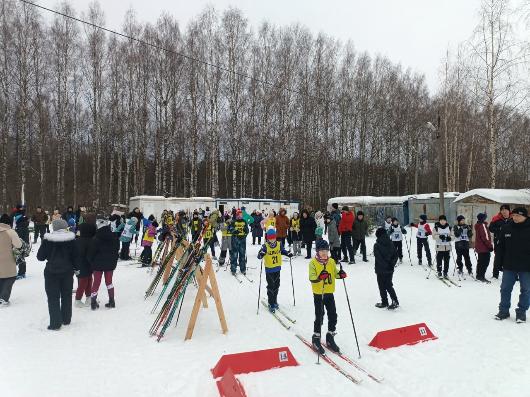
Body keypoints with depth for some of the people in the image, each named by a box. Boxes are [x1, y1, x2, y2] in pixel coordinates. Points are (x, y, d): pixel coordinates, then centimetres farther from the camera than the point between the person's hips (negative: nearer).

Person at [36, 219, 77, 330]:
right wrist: (76, 268, 12)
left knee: (53, 297, 5)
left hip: (51, 272, -2)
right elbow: (75, 256, 0)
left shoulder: (48, 240, -11)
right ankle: (66, 319, 25)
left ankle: (55, 323, 4)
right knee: (67, 296, 15)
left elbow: (40, 256, -6)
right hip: (67, 271, 2)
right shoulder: (71, 239, -6)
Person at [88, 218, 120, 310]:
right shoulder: (114, 238, -2)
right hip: (110, 264, 3)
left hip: (98, 264, -3)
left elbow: (91, 253, -9)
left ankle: (93, 302, 8)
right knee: (109, 281, 13)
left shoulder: (96, 239, -15)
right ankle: (111, 302, 14)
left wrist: (91, 263, 7)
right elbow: (117, 250, 7)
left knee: (96, 282, 8)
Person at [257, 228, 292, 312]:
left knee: (276, 286, 16)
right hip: (269, 270, -5)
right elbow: (259, 256, -21)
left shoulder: (279, 245, -2)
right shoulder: (265, 246, -15)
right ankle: (271, 304, 11)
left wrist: (288, 254, -1)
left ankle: (274, 301, 34)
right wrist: (261, 254, -43)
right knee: (271, 287, -1)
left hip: (277, 269, 5)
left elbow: (283, 251, 16)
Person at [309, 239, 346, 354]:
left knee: (333, 316, 10)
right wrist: (319, 277, -37)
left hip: (329, 293, 5)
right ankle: (316, 339, 17)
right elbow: (311, 278, -17)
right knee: (319, 317, 0)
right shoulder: (313, 262, -11)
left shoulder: (331, 261, 5)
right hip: (318, 294, -5)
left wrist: (340, 274, -9)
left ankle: (330, 338, 28)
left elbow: (335, 273, 13)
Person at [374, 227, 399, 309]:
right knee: (389, 285, 17)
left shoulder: (377, 245, -16)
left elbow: (378, 258, -20)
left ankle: (384, 302, 16)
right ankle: (395, 301, 9)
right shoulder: (390, 243, 0)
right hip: (390, 269, 5)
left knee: (382, 287, 9)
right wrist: (392, 264, 3)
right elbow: (396, 255, 2)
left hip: (381, 270, -5)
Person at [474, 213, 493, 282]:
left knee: (480, 262, 16)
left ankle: (479, 275, 23)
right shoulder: (483, 225, -16)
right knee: (485, 262, -7)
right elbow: (485, 237, -21)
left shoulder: (478, 225, 14)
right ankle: (482, 277, -9)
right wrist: (490, 246, -16)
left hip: (479, 247, 10)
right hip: (484, 248, -10)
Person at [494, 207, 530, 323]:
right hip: (509, 266, 3)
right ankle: (504, 310, 21)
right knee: (505, 288, 9)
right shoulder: (506, 227, -1)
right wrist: (500, 262, 4)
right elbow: (501, 247, 6)